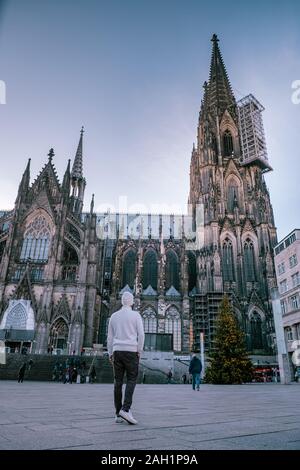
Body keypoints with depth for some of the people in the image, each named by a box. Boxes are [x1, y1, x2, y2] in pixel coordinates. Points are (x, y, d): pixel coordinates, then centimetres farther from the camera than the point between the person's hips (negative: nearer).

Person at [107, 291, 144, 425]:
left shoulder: (114, 316, 11)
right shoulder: (136, 315, 0)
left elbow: (110, 337, 11)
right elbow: (141, 334, -7)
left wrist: (110, 354, 15)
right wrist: (139, 351, 1)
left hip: (117, 351, 4)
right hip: (131, 351, -4)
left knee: (118, 382, 5)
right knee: (131, 380, 0)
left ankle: (118, 414, 6)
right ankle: (126, 409, -15)